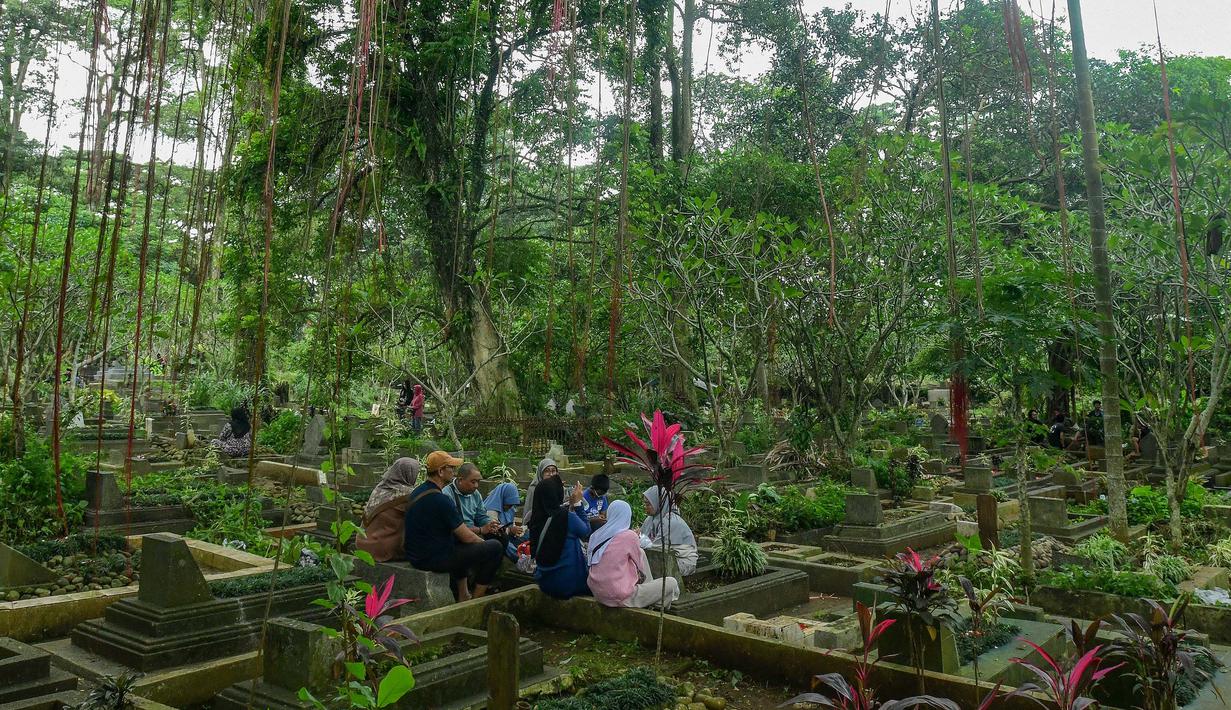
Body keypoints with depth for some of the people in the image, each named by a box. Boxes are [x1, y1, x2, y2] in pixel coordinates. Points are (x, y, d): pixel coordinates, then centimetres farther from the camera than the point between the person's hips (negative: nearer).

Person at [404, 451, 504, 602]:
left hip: (415, 556, 10)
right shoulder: (439, 499, -22)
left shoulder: (417, 492, 8)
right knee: (496, 547, -9)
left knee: (460, 543, 34)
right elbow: (467, 537, -17)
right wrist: (484, 543, 4)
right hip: (433, 560, -10)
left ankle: (463, 597, 32)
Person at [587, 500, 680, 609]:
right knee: (672, 583, 10)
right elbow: (640, 566, 0)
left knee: (641, 552, 19)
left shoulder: (596, 536, 4)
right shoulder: (630, 536, -13)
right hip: (621, 598, -8)